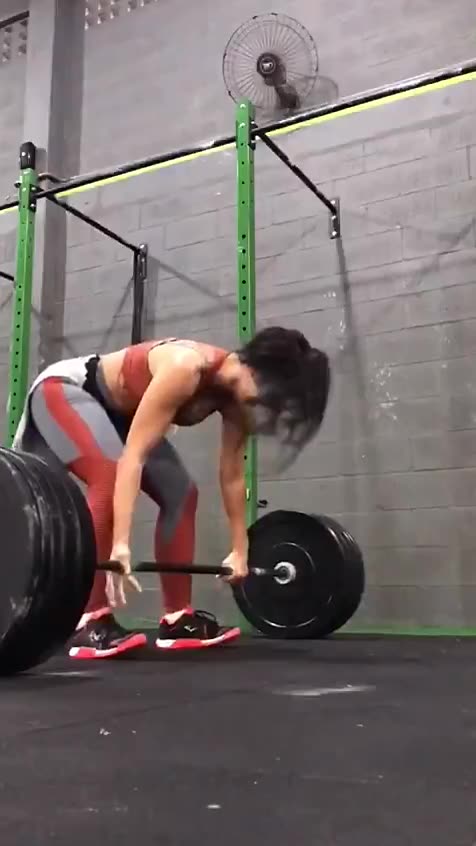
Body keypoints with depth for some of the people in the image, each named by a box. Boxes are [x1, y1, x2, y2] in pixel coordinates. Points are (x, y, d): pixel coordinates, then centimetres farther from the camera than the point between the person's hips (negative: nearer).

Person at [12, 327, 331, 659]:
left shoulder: (236, 396, -13)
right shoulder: (185, 367, -37)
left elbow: (233, 477, -3)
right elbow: (133, 454, -40)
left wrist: (240, 550, 1)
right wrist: (121, 544, -46)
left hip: (118, 410, 8)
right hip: (64, 390, -8)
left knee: (181, 494, -3)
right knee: (110, 477, -32)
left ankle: (177, 619, 3)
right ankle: (89, 624, -28)